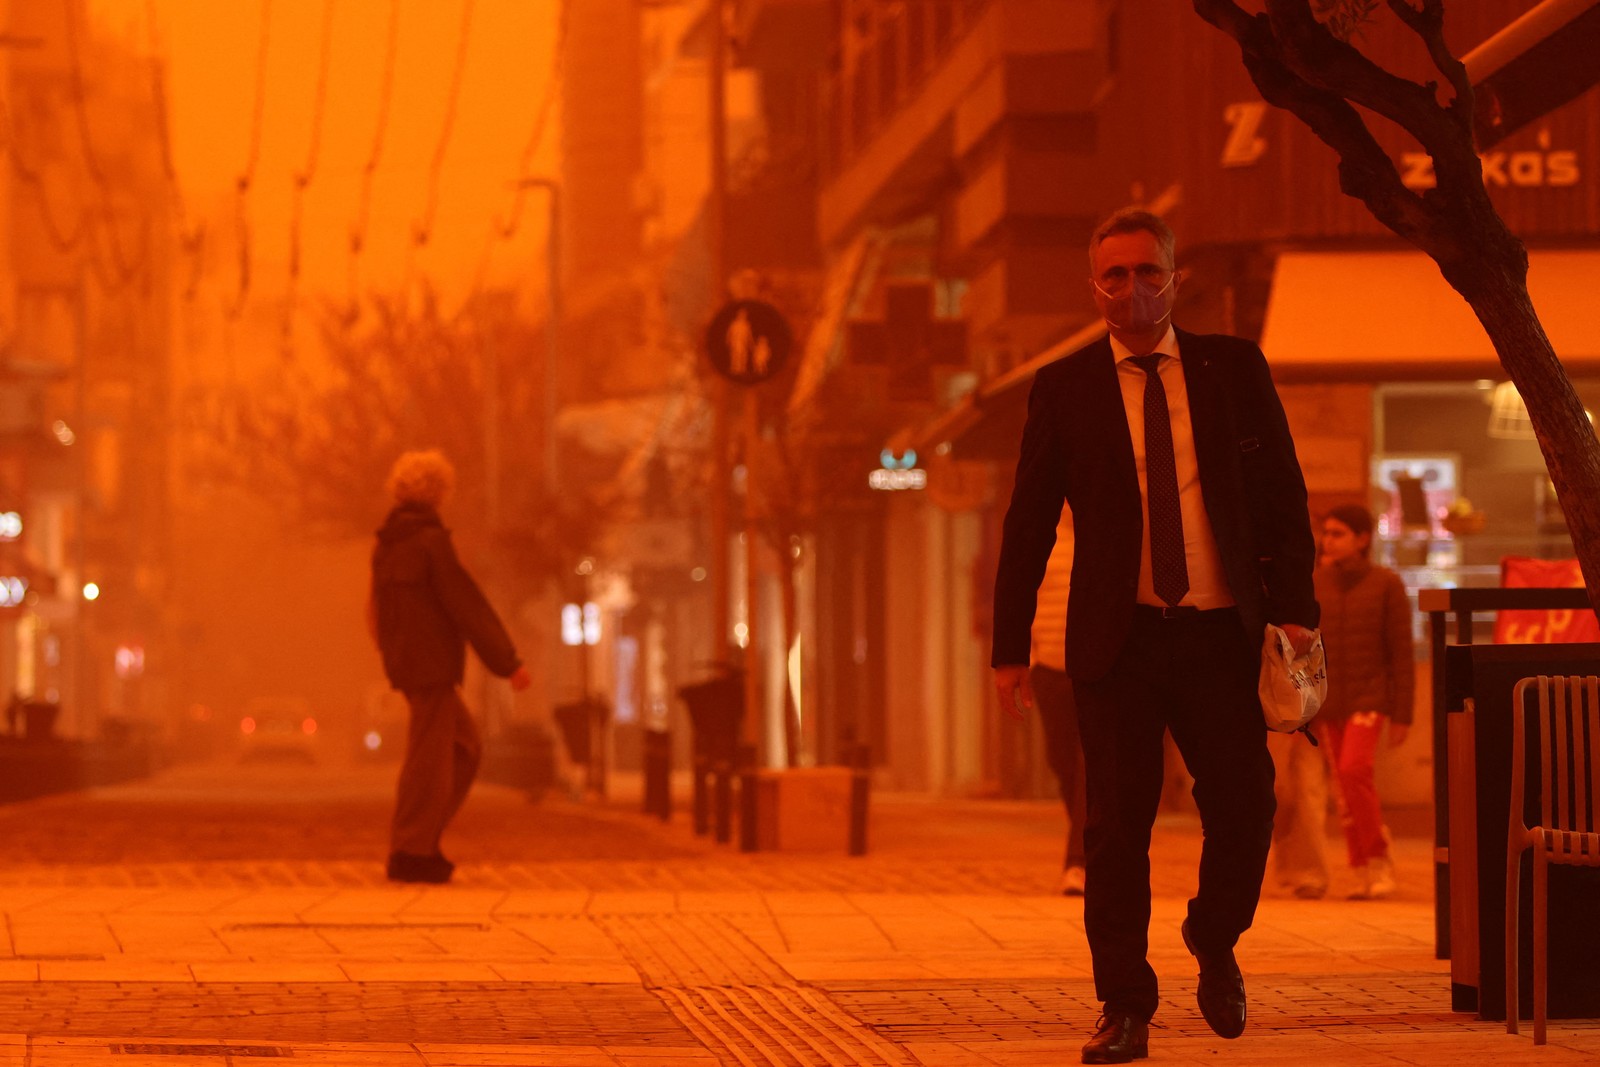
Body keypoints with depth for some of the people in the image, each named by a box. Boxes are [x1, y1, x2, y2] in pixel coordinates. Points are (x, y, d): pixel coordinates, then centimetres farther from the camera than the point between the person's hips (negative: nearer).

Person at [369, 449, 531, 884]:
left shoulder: (386, 545, 13)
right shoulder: (432, 541, -14)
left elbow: (378, 610, 20)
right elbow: (468, 606, -15)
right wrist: (509, 662, -12)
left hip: (404, 664, 9)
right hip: (432, 664, -9)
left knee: (465, 748, 13)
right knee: (429, 758, -4)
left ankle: (420, 840, 8)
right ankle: (410, 854, -2)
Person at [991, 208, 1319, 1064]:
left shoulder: (1236, 369, 7)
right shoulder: (1064, 389, 5)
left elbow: (1283, 495, 8)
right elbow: (1027, 526, 6)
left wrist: (1294, 608, -3)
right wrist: (1010, 649, 2)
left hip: (1222, 634, 1)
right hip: (1118, 639, -1)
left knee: (1244, 803, -5)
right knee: (1117, 825, -2)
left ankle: (1215, 945, 24)